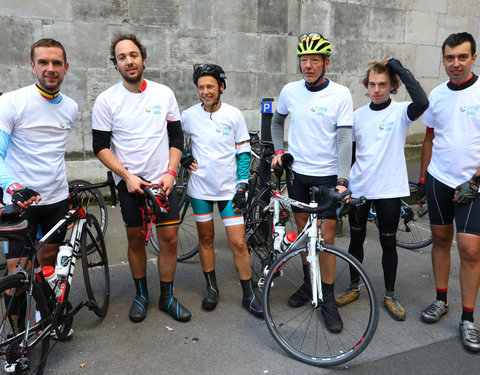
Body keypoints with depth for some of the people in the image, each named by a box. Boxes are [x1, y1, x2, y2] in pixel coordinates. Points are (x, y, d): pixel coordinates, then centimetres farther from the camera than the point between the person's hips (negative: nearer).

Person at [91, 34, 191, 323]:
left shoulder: (164, 93, 1)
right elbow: (101, 146, -4)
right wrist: (127, 176, -15)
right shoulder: (107, 100, -4)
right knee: (136, 239, 10)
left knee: (170, 238, 2)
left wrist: (170, 172, -7)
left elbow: (177, 136, 5)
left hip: (163, 180, 1)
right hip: (129, 182, -1)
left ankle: (167, 297, 20)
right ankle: (141, 295, 30)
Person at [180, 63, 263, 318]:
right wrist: (183, 158, 0)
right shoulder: (189, 115, -2)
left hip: (229, 189, -1)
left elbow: (243, 153, -1)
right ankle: (211, 287, 30)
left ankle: (248, 295, 14)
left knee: (238, 243, -2)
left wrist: (242, 187, -6)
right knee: (205, 239, 12)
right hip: (200, 187, 2)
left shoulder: (234, 115, -5)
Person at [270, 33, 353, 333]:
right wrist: (279, 151, 9)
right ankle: (309, 284, 33)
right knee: (303, 231, 13)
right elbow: (278, 120, 20)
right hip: (297, 172, 4)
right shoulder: (290, 91, 1)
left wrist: (343, 180, -20)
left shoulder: (341, 94, -9)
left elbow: (344, 139, -12)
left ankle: (328, 299, 14)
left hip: (328, 175, -3)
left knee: (326, 237, -1)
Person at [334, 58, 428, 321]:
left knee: (388, 243, 8)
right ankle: (354, 287, 32)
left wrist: (400, 68, -22)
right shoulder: (358, 115, 4)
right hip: (358, 188, 3)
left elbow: (422, 102, -30)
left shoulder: (400, 112, -7)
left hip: (389, 190, -3)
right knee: (356, 238, 13)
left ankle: (390, 295, 26)